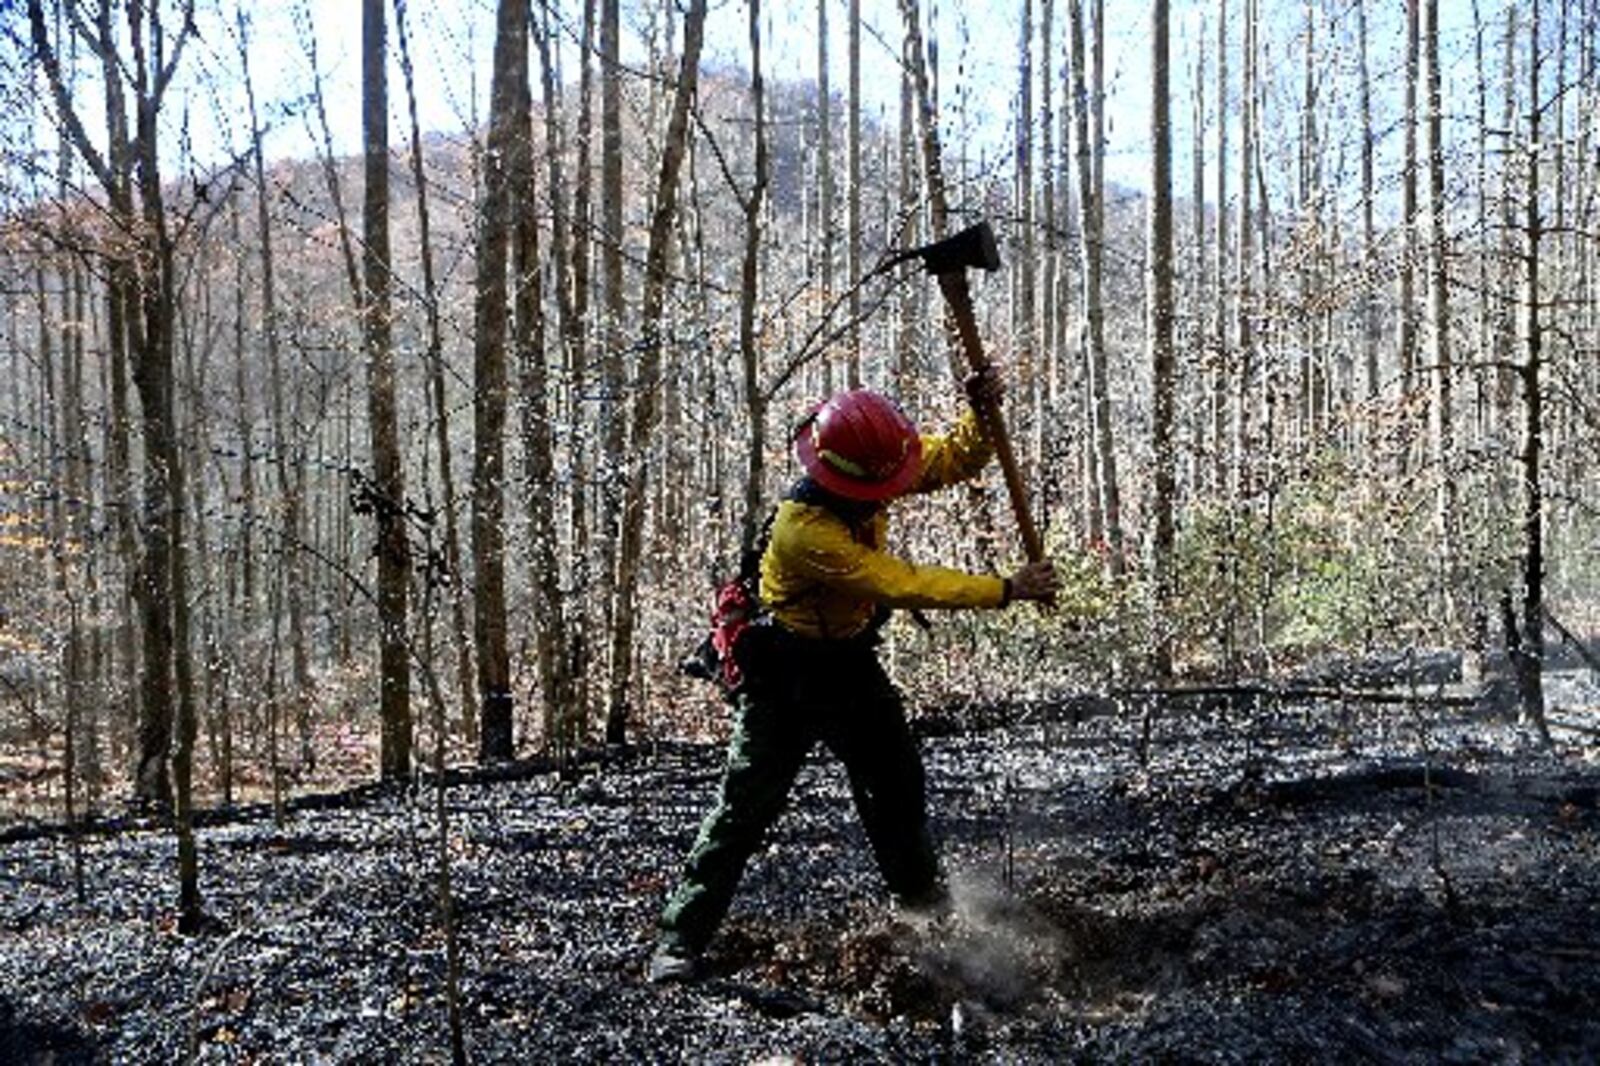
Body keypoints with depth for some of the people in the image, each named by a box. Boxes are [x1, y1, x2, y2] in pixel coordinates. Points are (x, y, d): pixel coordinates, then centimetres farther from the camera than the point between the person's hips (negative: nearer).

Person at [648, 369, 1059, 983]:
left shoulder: (870, 468, -12)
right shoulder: (805, 530, -34)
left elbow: (955, 460, 0)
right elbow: (903, 585, -33)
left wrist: (981, 415, -22)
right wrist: (1005, 591, -29)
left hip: (851, 656, 7)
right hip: (787, 672, -7)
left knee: (896, 783, 17)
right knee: (747, 804, -7)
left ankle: (922, 898, 41)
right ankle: (679, 941, 2)